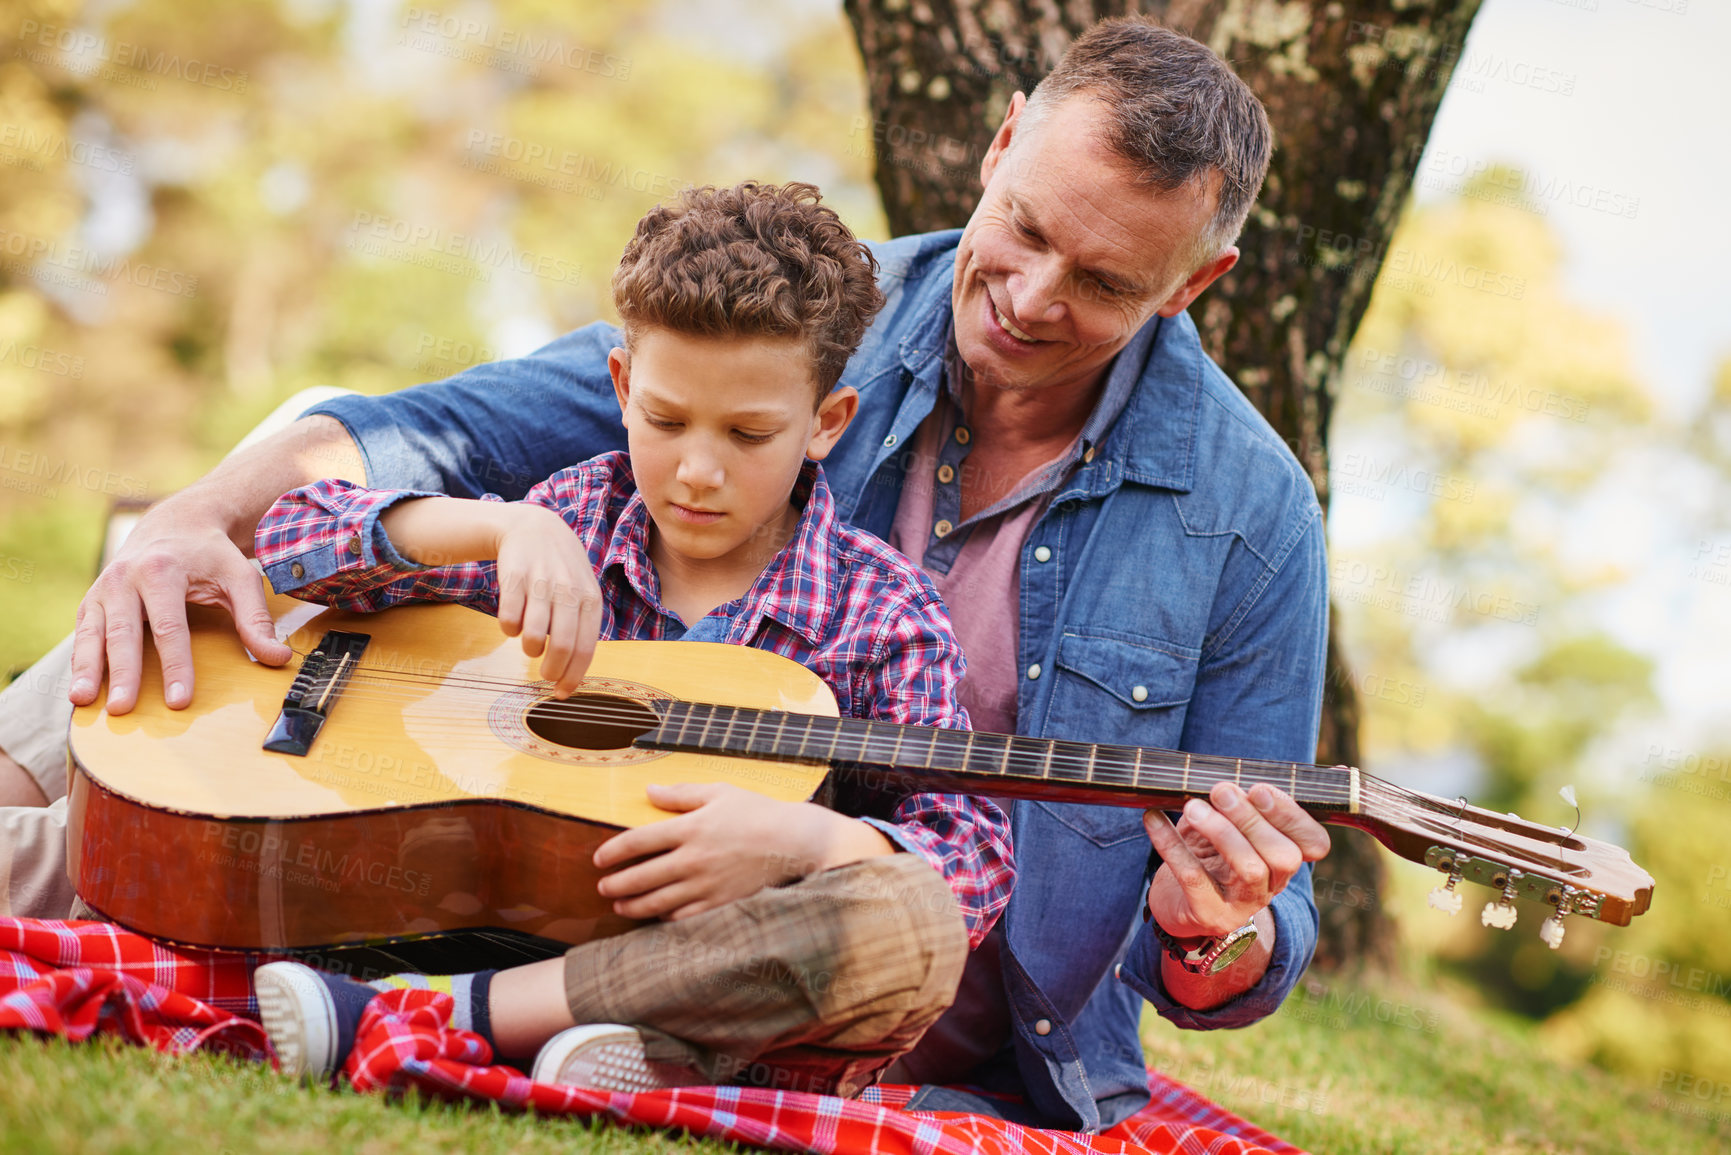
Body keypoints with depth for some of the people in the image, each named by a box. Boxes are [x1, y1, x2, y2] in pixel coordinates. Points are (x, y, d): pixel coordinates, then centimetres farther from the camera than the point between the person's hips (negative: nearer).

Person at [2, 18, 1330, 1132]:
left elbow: (1251, 953, 0)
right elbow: (444, 433, 1)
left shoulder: (1245, 514, -6)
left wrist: (1210, 931, -25)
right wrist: (203, 516, -17)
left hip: (959, 1087, 2)